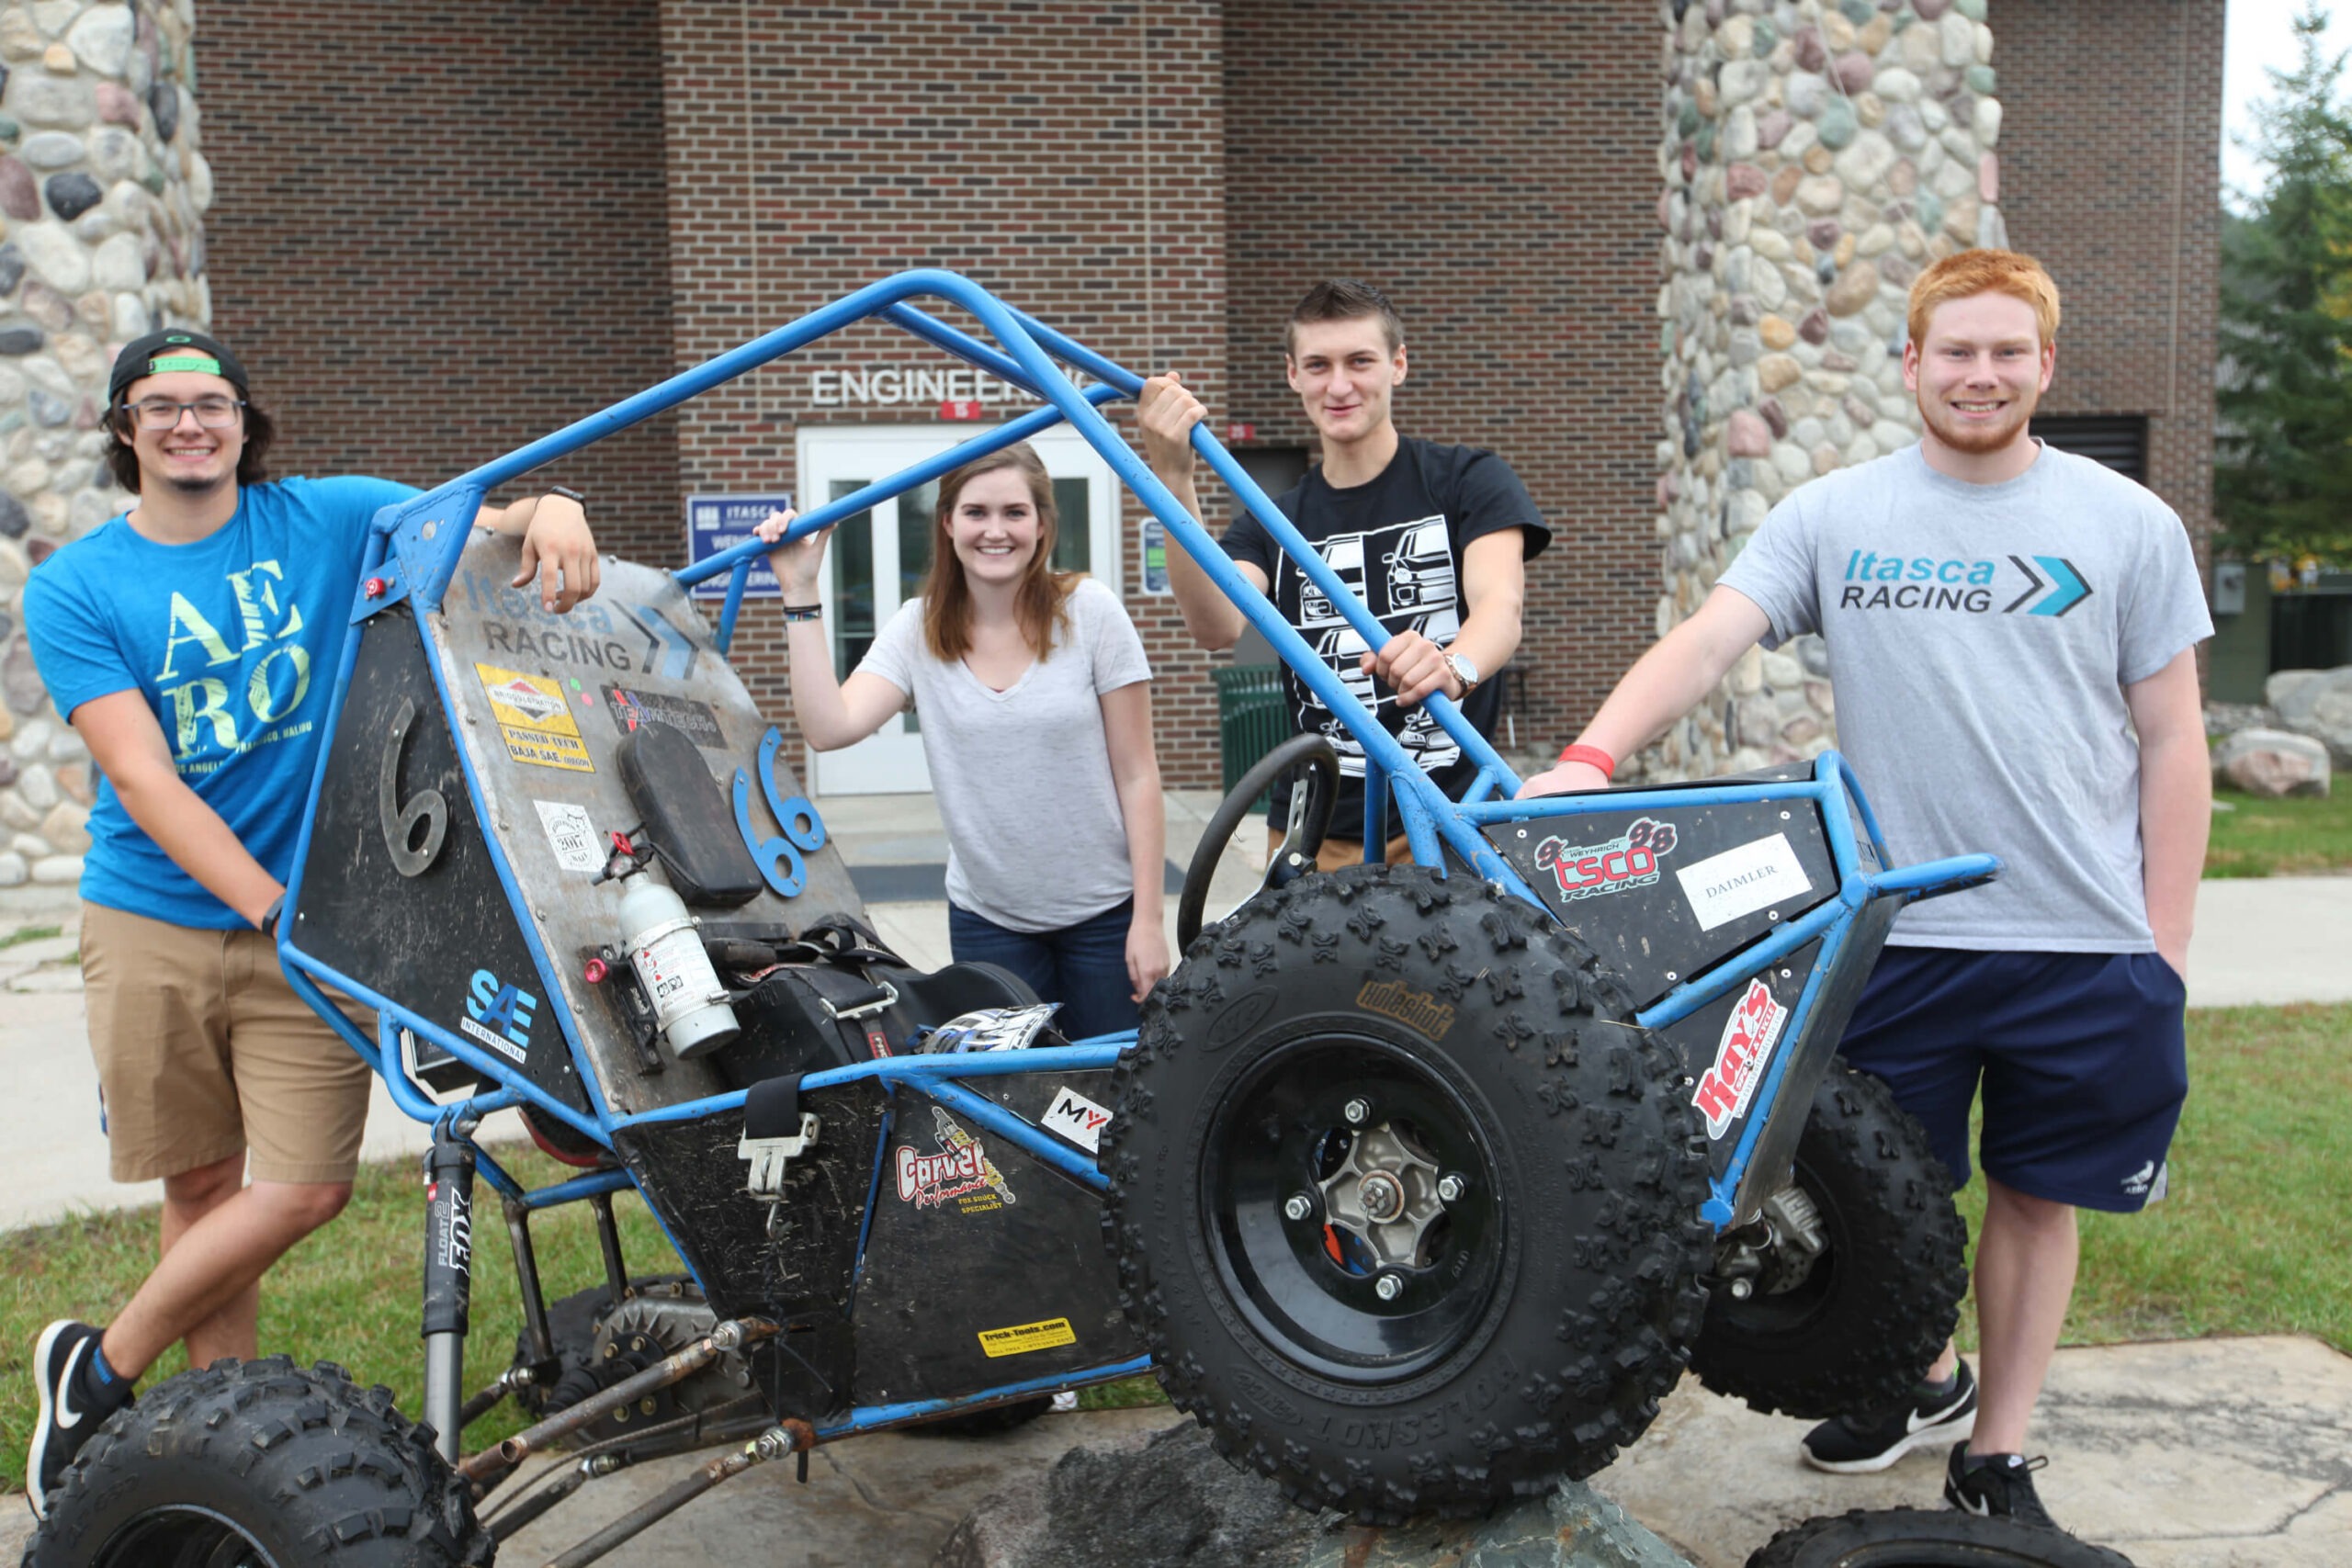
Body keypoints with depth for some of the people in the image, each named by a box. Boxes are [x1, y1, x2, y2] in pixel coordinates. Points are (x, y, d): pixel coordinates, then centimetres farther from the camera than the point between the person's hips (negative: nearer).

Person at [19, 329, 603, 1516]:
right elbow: (142, 779, -9)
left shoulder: (326, 520, 2)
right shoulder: (74, 587, 0)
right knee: (202, 1189, 7)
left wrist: (553, 507, -32)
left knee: (305, 1189, -5)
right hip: (152, 924, 0)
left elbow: (486, 526, -6)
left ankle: (100, 1366, 18)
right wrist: (269, 906, -20)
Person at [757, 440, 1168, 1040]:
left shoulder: (1089, 611, -8)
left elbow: (1137, 776, -7)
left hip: (1104, 914, -2)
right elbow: (830, 727, -17)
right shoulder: (918, 629, -2)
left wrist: (1148, 919, -9)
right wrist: (800, 594, -18)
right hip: (987, 918, 2)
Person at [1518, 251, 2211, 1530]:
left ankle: (1995, 1449, 30)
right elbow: (1705, 643, -9)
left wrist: (2164, 946, 0)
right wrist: (1592, 757, -27)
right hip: (1895, 933, 1)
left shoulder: (2127, 524, 2)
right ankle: (1927, 1380, 41)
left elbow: (2171, 741, 4)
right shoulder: (1836, 515, 2)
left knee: (2035, 1195, 11)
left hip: (2084, 944, 0)